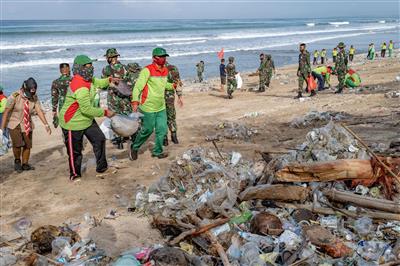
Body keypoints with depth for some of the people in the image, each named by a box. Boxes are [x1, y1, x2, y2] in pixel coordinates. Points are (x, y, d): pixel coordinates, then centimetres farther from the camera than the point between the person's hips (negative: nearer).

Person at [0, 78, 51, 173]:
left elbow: (39, 111, -14)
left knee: (28, 145, 5)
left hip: (27, 125, 4)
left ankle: (25, 164, 25)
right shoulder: (15, 96, -18)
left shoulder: (34, 98, -9)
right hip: (14, 124, -4)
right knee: (17, 143, -19)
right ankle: (17, 161, 8)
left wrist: (46, 125, -25)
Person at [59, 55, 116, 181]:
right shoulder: (80, 87, -32)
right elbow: (86, 109, -33)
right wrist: (104, 112, -25)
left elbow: (97, 83, 24)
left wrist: (109, 80, 8)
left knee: (99, 139, 13)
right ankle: (75, 174, 25)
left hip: (87, 119, 10)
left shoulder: (88, 79, 0)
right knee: (75, 151, 5)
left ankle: (102, 167, 27)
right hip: (73, 123, -10)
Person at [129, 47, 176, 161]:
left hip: (161, 107, 7)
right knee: (147, 130, 4)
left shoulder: (165, 70, 7)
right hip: (148, 107, -7)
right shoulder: (147, 70, -17)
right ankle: (134, 148, 27)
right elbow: (138, 87, -22)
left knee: (162, 130, 7)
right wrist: (135, 101, -33)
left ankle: (157, 151, 25)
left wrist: (173, 85, 10)